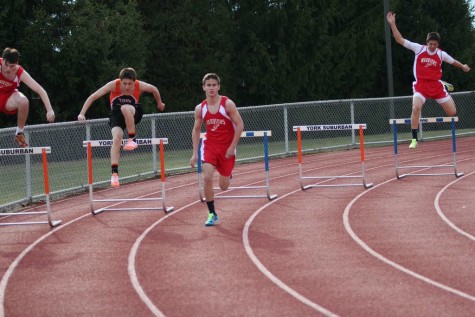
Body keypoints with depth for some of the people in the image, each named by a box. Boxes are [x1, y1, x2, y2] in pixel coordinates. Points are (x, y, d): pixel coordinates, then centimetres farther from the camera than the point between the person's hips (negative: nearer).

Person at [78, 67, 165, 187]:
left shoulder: (140, 86, -19)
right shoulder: (113, 85, -22)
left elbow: (154, 90, 3)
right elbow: (93, 97, -20)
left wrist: (159, 103, 20)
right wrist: (82, 113, -28)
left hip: (133, 114, 0)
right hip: (116, 114, 0)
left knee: (125, 108, -37)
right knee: (116, 138, -27)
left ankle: (132, 139, -22)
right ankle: (114, 173, -29)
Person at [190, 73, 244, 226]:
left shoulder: (227, 104, -14)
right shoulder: (200, 108, -3)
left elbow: (240, 125, -12)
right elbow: (196, 130, 8)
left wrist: (232, 147, -15)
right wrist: (195, 153, 3)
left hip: (227, 147, -2)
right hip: (209, 145, 2)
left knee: (224, 186, 5)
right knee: (207, 178, -19)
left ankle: (228, 176, 45)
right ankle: (212, 213, -6)